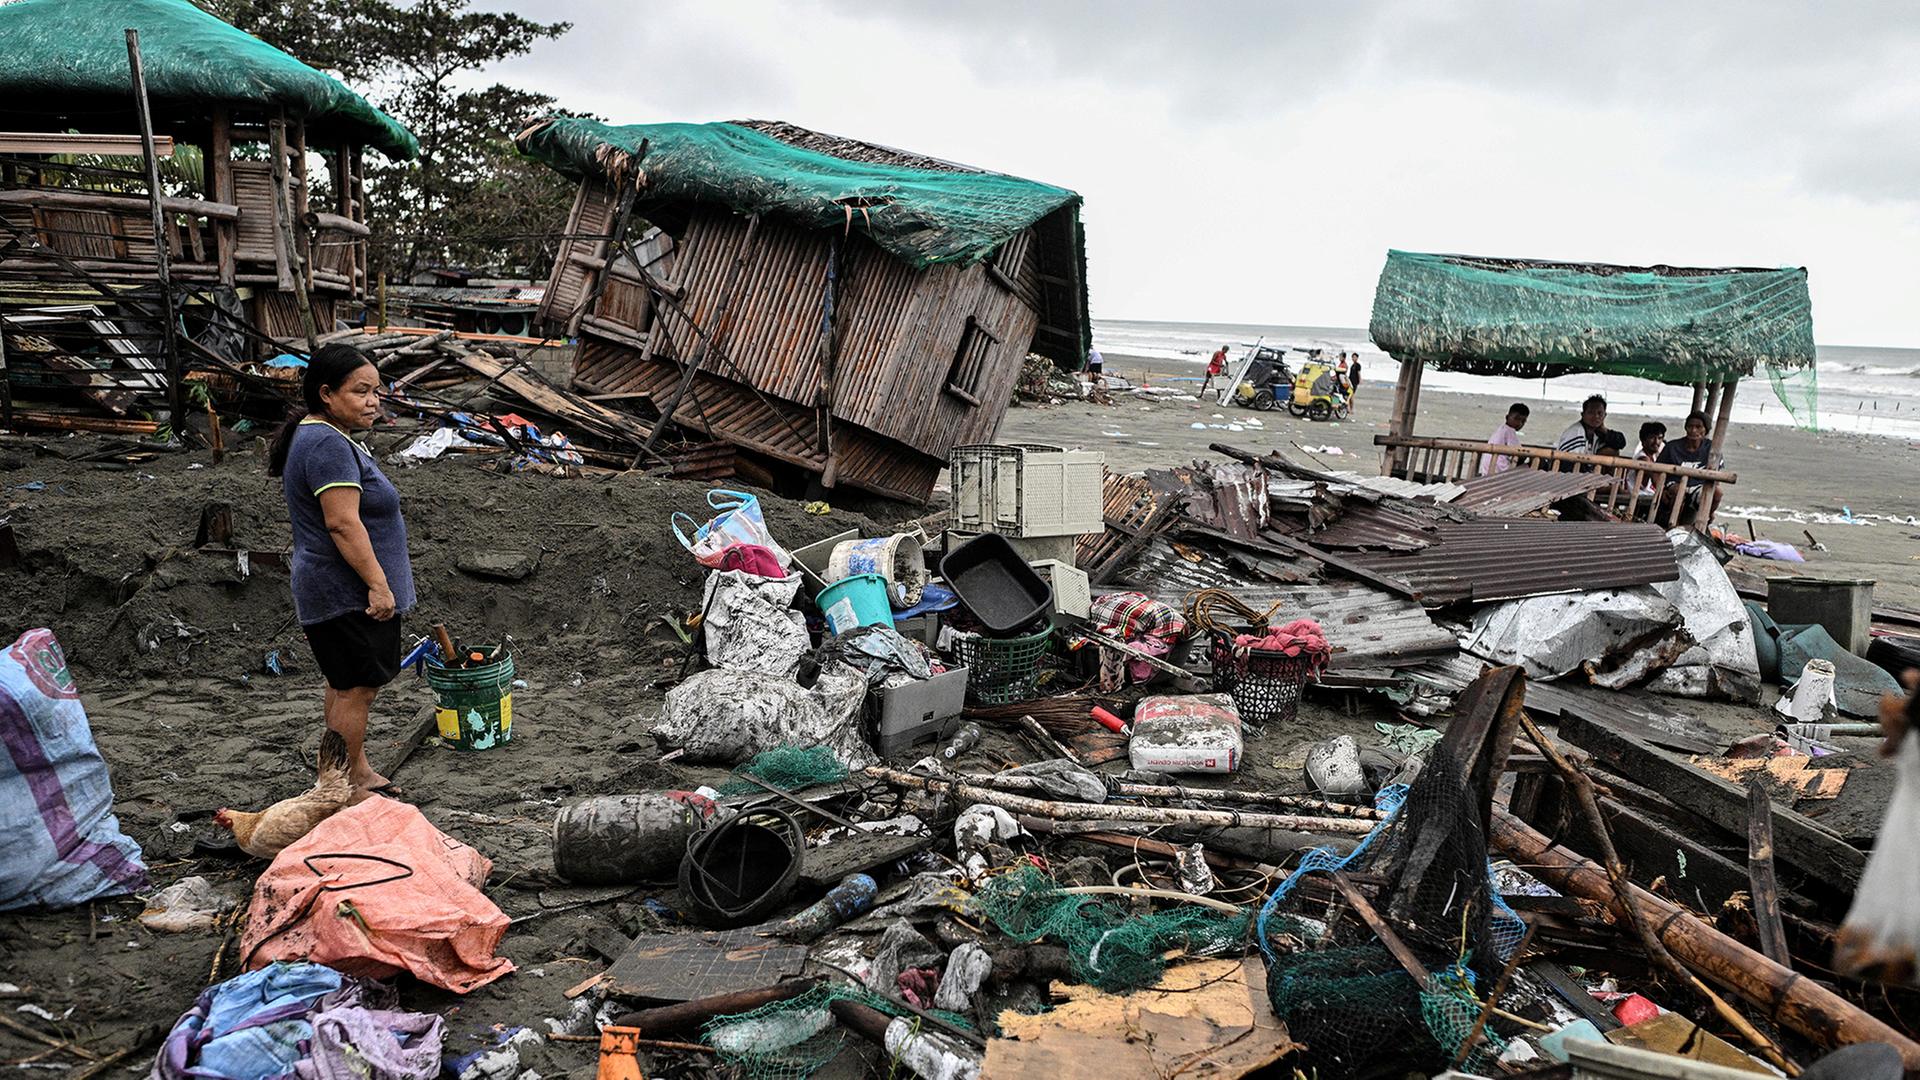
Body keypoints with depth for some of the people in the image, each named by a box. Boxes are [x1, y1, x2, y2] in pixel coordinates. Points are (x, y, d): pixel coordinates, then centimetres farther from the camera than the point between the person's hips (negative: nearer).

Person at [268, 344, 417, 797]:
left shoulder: (320, 437, 16)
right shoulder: (328, 446, -20)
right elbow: (343, 523, -26)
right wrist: (378, 584, -26)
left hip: (335, 590, 11)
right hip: (349, 594, -11)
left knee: (345, 683, 19)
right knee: (357, 688, -4)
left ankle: (357, 772, 31)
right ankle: (349, 788, 6)